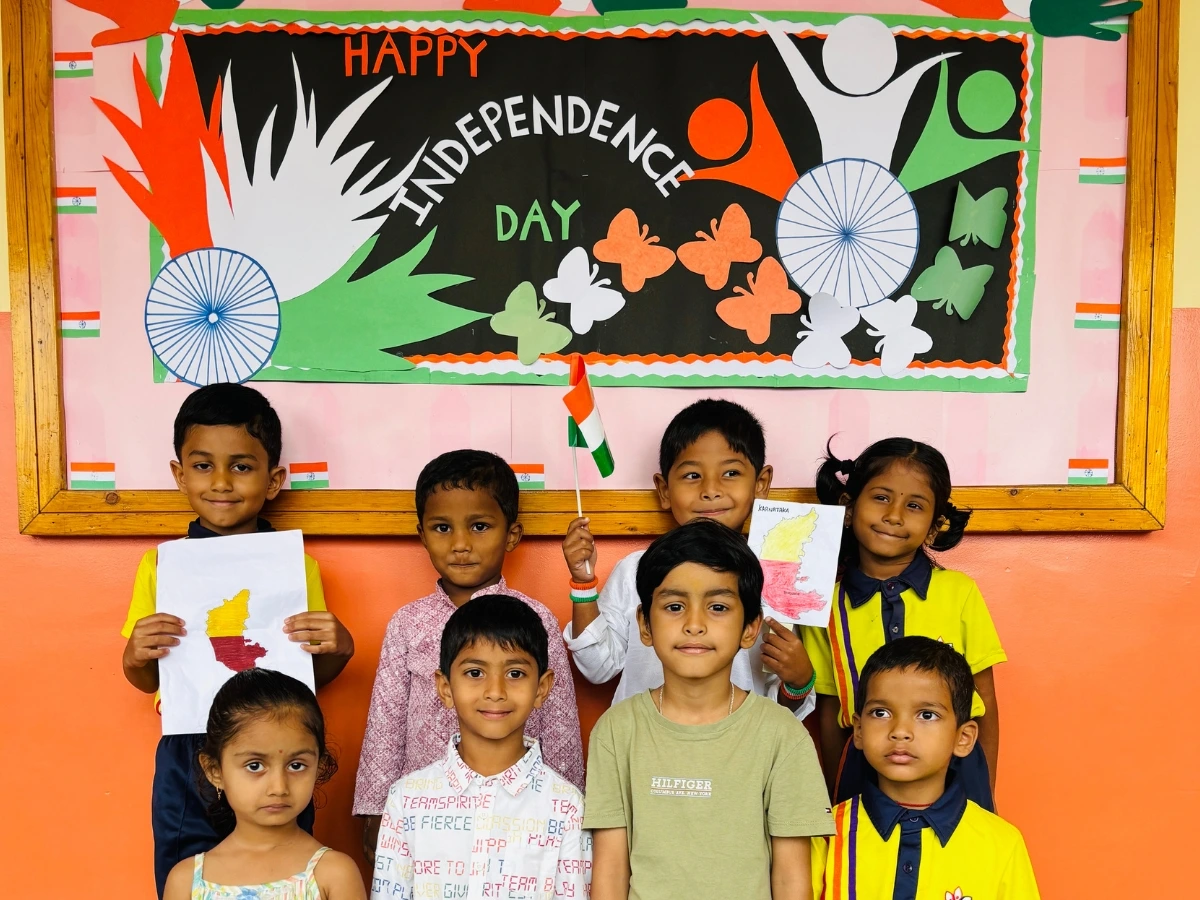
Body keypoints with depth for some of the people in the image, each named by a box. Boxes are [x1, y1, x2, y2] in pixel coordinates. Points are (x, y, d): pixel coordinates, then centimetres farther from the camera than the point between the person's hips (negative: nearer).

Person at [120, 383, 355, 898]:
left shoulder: (297, 565, -2)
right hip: (187, 761, 1)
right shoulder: (160, 564, 1)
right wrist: (136, 656, -12)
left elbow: (313, 677, 6)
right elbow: (144, 680, 9)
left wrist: (338, 649, -14)